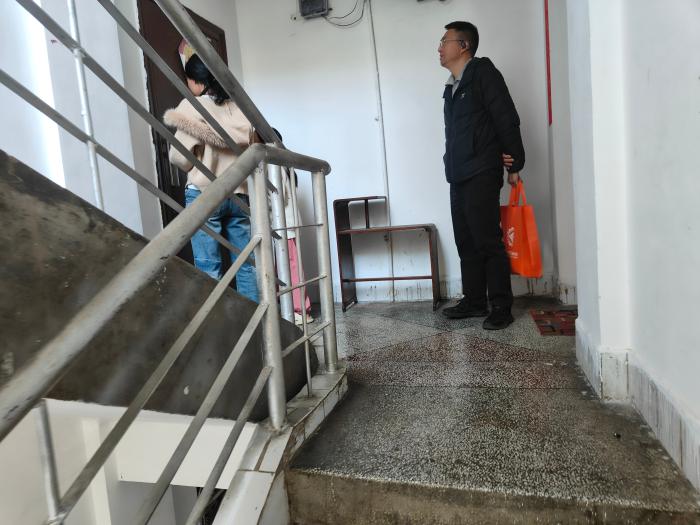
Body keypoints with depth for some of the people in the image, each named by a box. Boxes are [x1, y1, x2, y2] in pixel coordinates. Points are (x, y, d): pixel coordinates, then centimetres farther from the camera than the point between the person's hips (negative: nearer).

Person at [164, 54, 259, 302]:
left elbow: (180, 156, -8)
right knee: (246, 263, 8)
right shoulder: (238, 107, 9)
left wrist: (194, 167, 10)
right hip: (239, 193, 5)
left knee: (209, 267, 0)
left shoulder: (192, 106, -5)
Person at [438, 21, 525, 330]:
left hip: (481, 176, -8)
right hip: (458, 177, 8)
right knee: (466, 242, 10)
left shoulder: (483, 73, -3)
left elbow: (507, 119, -7)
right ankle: (475, 301, 20)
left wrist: (514, 165, -8)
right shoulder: (452, 86, 21)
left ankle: (501, 307, 2)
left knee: (488, 242, -7)